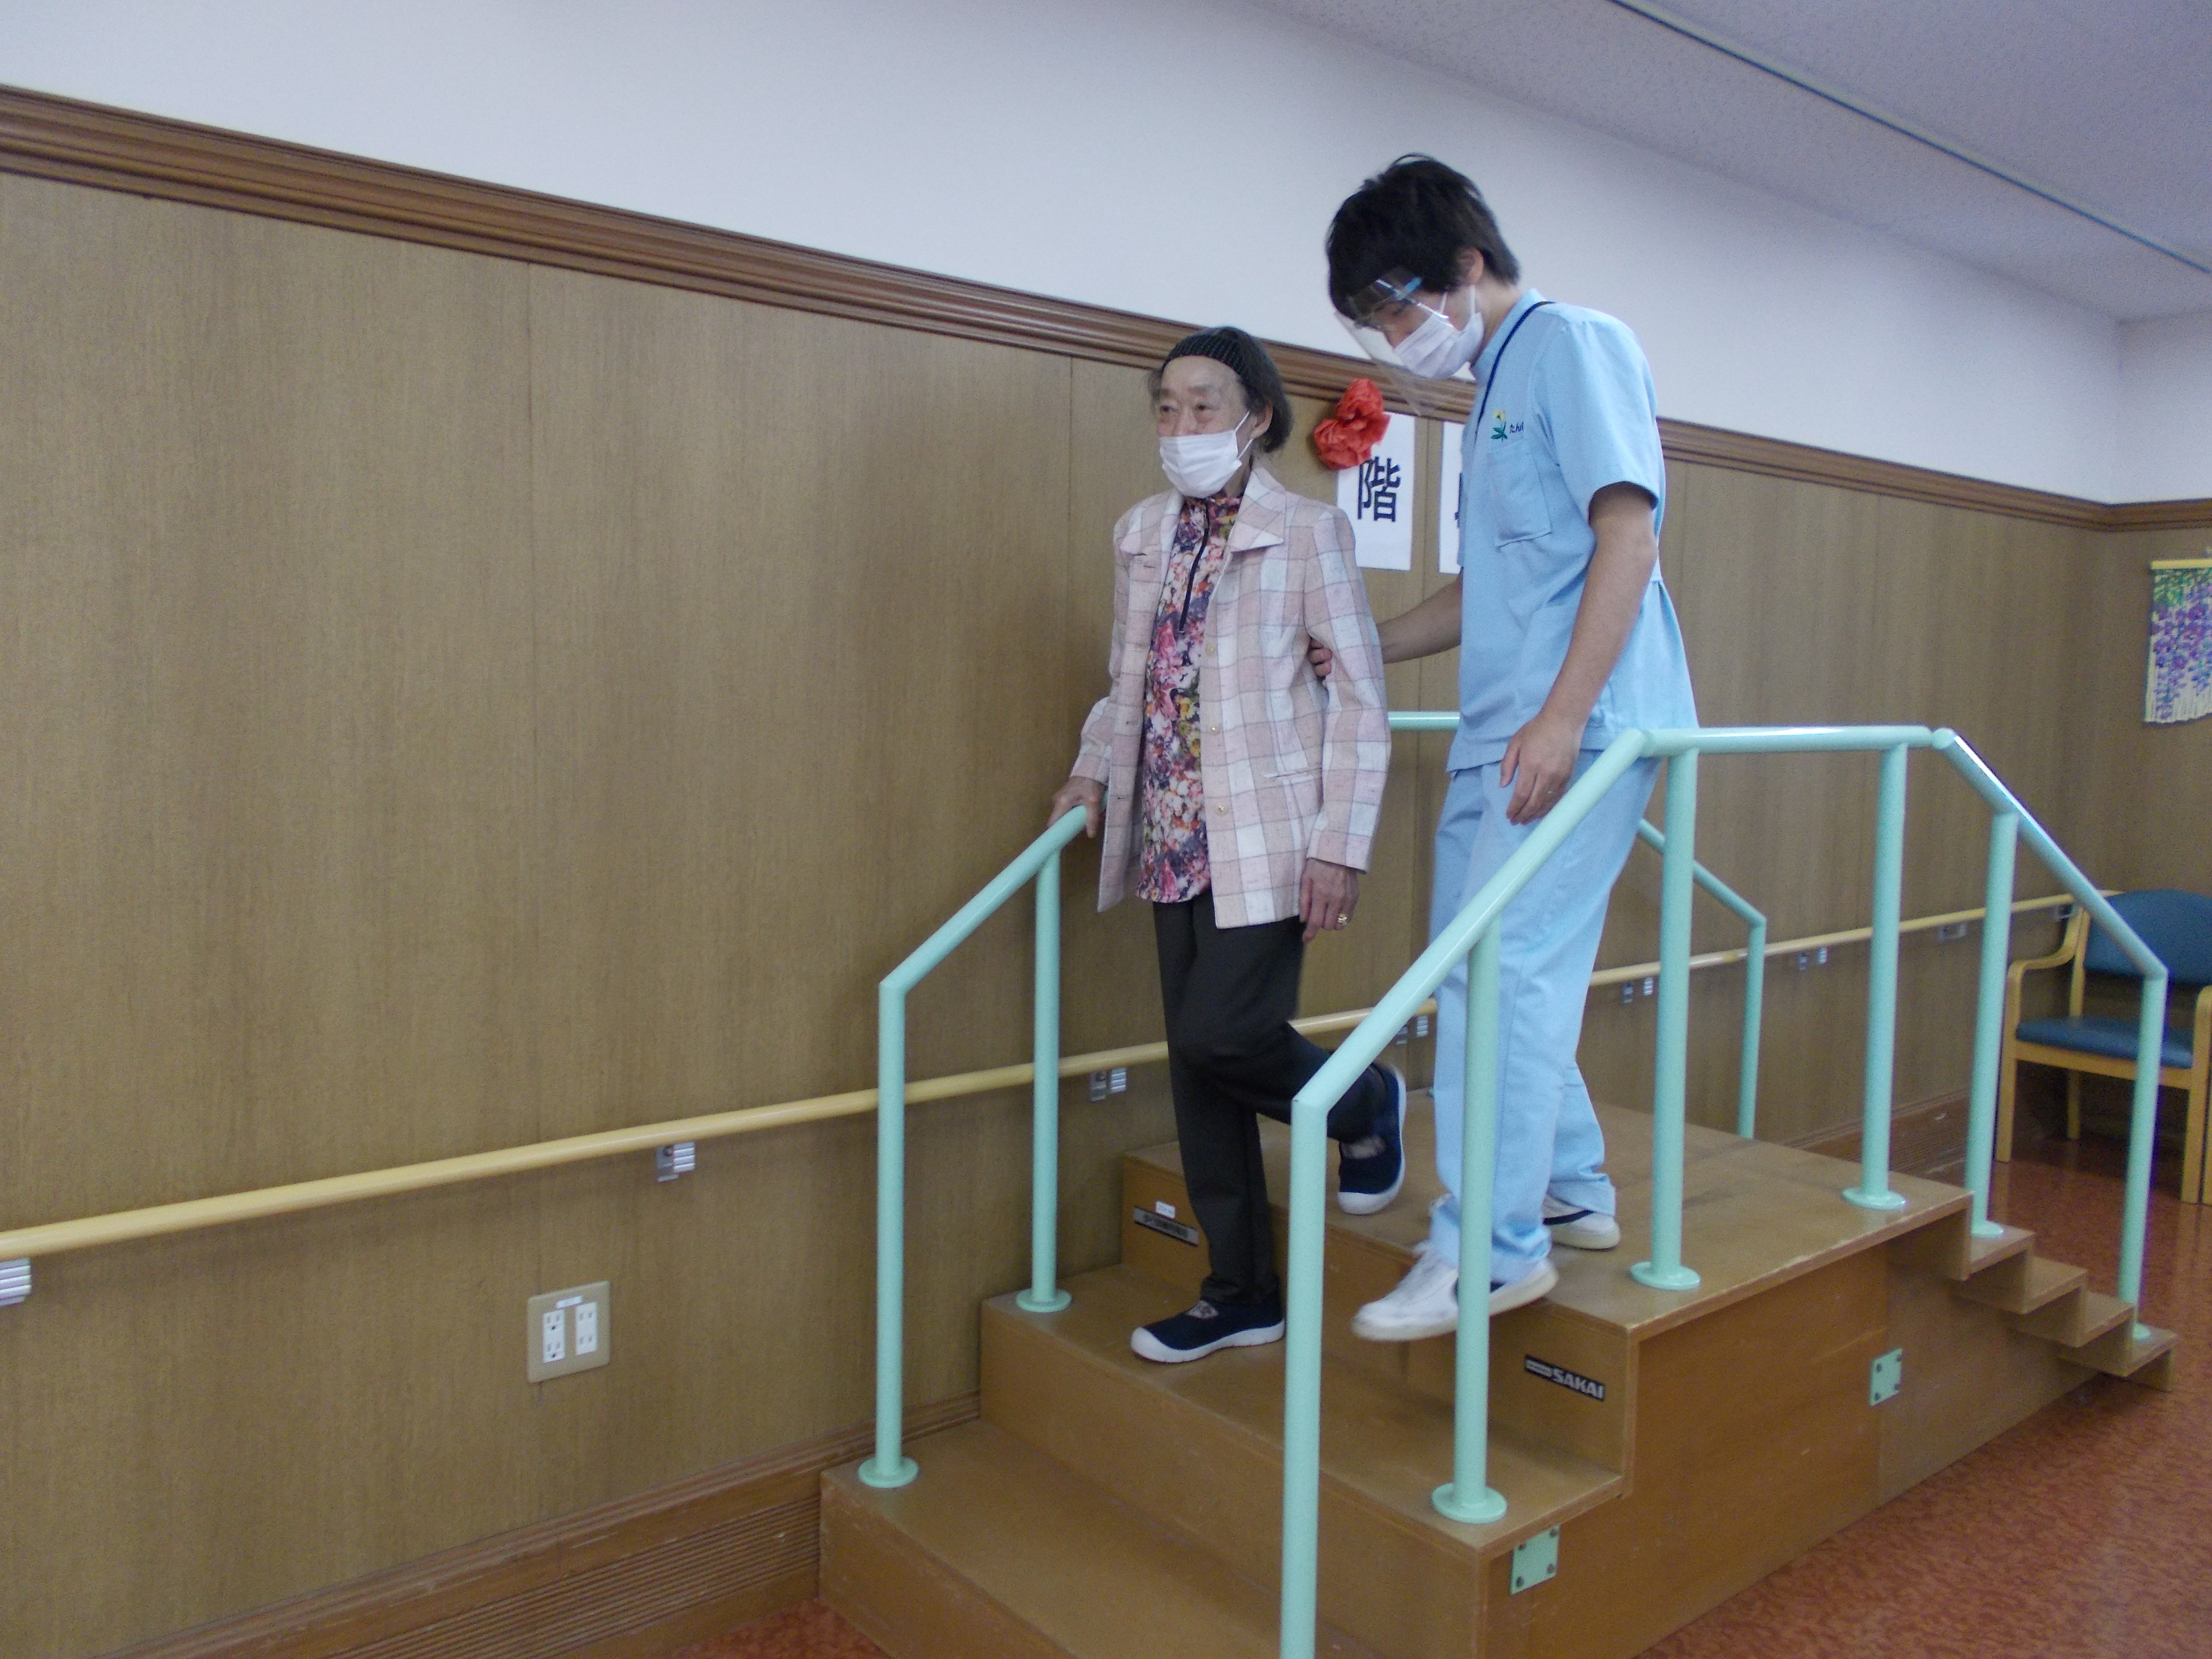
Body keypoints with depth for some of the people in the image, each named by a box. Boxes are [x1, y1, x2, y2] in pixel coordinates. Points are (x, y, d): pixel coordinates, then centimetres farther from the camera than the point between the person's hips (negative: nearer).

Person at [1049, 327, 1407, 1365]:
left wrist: (1341, 848, -12)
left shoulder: (1306, 532, -5)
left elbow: (1361, 697, -7)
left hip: (1268, 841, -6)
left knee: (1221, 1038, -13)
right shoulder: (1140, 536, 11)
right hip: (1176, 842, 6)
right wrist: (1092, 773, 6)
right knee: (1196, 1066, 8)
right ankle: (1242, 1294, 23)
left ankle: (1367, 1106, 21)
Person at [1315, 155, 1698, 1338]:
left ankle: (1490, 1249, -3)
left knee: (1504, 971, -11)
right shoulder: (1494, 387, 23)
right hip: (1498, 733, 9)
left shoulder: (1577, 345, -2)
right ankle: (1570, 1190, 24)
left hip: (1580, 726, -9)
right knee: (1484, 971, 11)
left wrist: (1565, 714, -22)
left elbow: (1629, 532, -14)